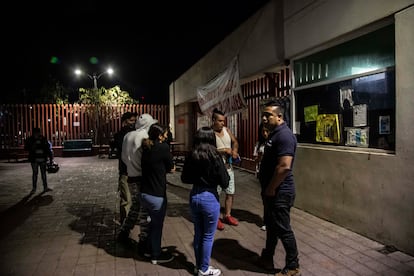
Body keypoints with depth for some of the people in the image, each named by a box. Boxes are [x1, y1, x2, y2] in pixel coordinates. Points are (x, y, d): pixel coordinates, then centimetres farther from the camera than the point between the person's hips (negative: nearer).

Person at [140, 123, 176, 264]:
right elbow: (171, 168, -7)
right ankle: (156, 255, 28)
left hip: (144, 193, 7)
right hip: (157, 195, -7)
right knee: (158, 224, 12)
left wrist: (162, 168, 2)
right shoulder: (163, 147, -18)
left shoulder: (146, 148, 4)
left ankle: (150, 248, 41)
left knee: (153, 221, 26)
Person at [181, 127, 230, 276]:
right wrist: (226, 174, 7)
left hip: (194, 196, 5)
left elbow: (184, 178, 8)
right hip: (210, 197, -5)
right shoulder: (215, 156, -16)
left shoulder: (191, 156, -3)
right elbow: (224, 183, -13)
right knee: (208, 236, 11)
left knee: (198, 234, 19)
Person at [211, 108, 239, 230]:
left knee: (230, 192, 14)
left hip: (228, 166, 7)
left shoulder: (226, 130, 5)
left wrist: (234, 150, -5)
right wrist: (224, 150, -22)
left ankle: (227, 215, 32)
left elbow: (235, 142, 15)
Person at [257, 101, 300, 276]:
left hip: (279, 193, -10)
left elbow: (284, 166, -28)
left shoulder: (284, 135, -21)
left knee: (283, 230, 4)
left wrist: (271, 188, -18)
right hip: (271, 191, 10)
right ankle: (267, 258, 38)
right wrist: (267, 189, 14)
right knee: (271, 225, 21)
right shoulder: (274, 134, 11)